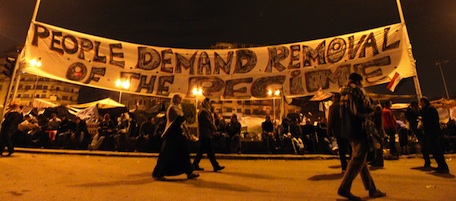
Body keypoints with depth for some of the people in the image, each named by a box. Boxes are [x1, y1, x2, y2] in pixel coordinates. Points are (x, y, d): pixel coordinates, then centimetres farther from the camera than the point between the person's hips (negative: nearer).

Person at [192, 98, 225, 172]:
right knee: (210, 151, -6)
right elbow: (208, 122, -15)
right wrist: (215, 129, -2)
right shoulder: (204, 112, -14)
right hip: (206, 134, -10)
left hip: (204, 135, 10)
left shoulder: (204, 111, 19)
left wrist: (213, 129, 8)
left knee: (201, 150, 14)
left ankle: (195, 165, 20)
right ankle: (216, 166, -2)